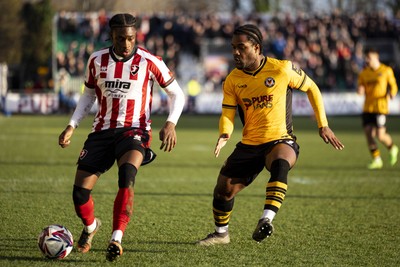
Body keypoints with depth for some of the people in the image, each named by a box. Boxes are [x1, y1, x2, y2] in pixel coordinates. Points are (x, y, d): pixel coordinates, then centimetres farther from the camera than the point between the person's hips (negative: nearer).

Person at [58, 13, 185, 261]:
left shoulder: (149, 62, -7)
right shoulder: (97, 60, 3)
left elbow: (177, 94, 2)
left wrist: (171, 124, -14)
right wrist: (71, 126, 8)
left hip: (134, 130, -4)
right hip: (102, 131, 4)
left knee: (127, 176, -35)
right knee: (80, 192, -5)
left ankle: (116, 240, -34)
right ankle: (91, 225, 31)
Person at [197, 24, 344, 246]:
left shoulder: (282, 69, -9)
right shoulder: (233, 80, 1)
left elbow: (312, 88, 4)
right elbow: (227, 113, 0)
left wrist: (323, 126, 3)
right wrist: (224, 135, -23)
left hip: (281, 141, -4)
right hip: (249, 145, 4)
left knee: (280, 163, -39)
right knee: (223, 189, 3)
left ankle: (267, 219, -47)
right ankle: (221, 233, 31)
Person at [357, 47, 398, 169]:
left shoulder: (386, 71, -1)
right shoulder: (363, 73, 11)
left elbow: (393, 86, 4)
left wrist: (391, 93, -18)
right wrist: (360, 90, -8)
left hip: (381, 107, -5)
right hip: (368, 108, 5)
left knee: (380, 135, -10)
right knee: (368, 134, -4)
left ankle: (392, 148, 21)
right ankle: (377, 160, 9)